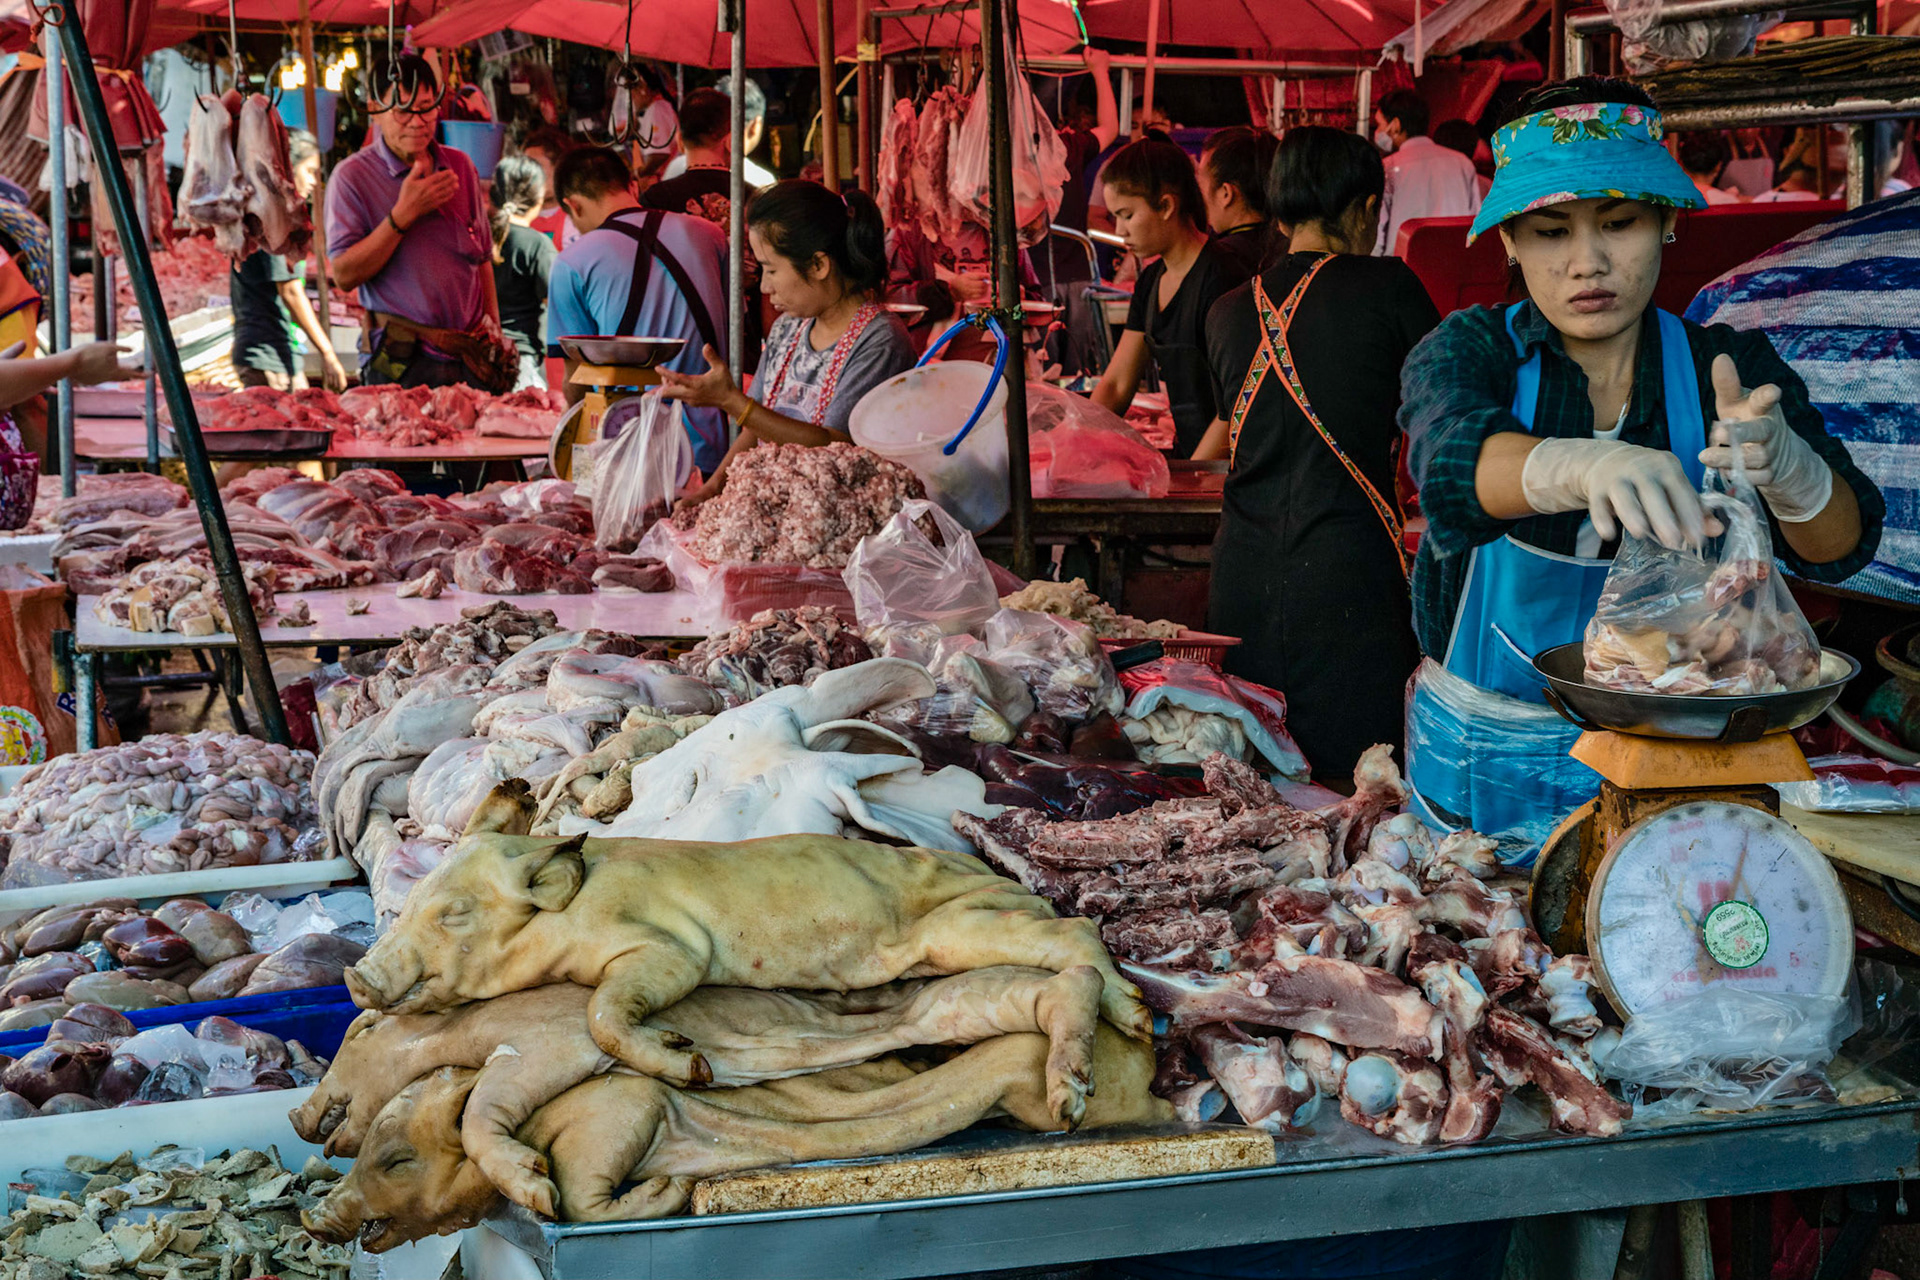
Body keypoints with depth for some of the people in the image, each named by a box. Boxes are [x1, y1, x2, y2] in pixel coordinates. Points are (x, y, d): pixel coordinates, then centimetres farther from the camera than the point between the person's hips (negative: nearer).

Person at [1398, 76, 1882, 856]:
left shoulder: (1728, 369, -5)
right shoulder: (1469, 352, -8)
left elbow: (1841, 547, -16)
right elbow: (1450, 455, -32)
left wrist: (1782, 462, -39)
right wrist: (1585, 465, -53)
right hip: (1481, 758, -1)